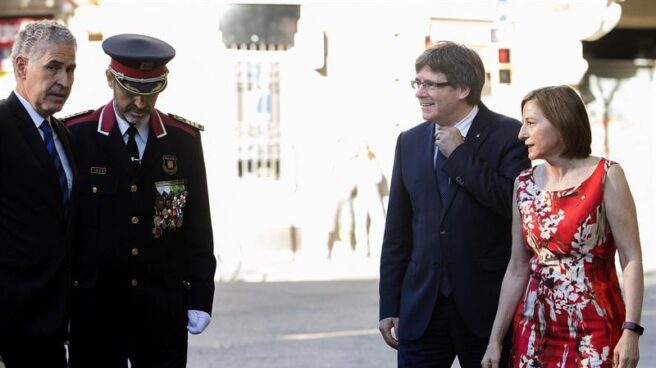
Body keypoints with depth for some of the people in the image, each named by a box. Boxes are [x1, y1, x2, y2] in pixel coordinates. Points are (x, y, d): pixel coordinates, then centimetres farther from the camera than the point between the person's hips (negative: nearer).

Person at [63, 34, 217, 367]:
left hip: (164, 306, 2)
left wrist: (200, 297, 2)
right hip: (95, 306, -2)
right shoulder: (75, 135, -3)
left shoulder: (185, 139, 5)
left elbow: (198, 224, 7)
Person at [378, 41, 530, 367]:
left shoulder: (507, 135, -4)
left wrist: (461, 155, -14)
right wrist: (389, 306, 9)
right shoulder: (410, 142, 10)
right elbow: (397, 232, 12)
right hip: (421, 309, 4)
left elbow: (517, 206, -18)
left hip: (487, 306, -4)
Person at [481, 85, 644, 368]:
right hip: (535, 331, 4)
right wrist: (495, 339, 5)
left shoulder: (605, 176, -6)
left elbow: (631, 259, -9)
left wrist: (630, 331, -18)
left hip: (594, 332, -4)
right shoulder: (524, 184, 7)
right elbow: (518, 269, 9)